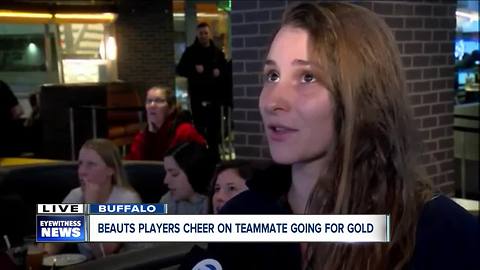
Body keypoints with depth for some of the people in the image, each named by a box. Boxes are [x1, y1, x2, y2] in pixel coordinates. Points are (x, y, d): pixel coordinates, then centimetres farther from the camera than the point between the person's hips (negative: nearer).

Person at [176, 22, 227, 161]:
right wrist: (194, 69, -16)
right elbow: (180, 70, 0)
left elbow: (225, 70, 16)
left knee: (214, 127, 5)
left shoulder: (217, 52, 10)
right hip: (197, 95, -2)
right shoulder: (190, 52, 4)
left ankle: (214, 154, 14)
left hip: (214, 95, 2)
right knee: (199, 127, -2)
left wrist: (219, 72, -7)